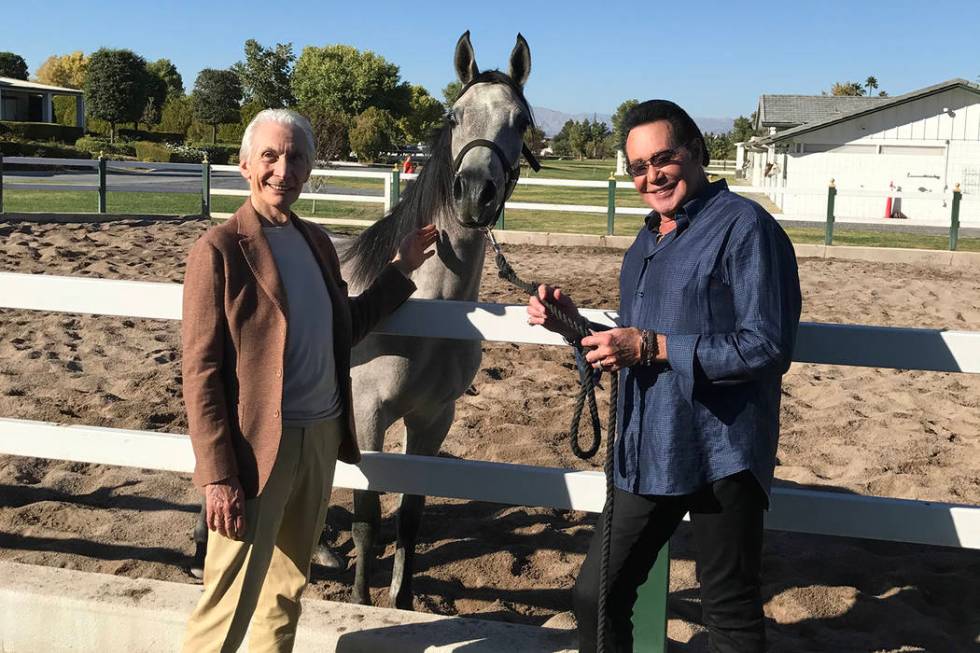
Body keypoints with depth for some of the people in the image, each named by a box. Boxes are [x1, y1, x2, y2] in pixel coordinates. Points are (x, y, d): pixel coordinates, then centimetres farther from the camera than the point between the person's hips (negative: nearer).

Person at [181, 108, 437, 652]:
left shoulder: (316, 240, 8)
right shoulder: (220, 249, -12)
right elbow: (201, 372, -14)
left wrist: (402, 269, 13)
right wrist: (217, 476, -18)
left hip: (323, 438, 7)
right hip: (257, 446, -7)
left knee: (288, 587, 21)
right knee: (231, 605, -1)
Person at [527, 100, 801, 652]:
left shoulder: (745, 226, -11)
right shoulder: (648, 240, 16)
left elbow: (768, 350, -20)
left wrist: (651, 347, -23)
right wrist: (576, 325, 3)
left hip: (719, 455, -8)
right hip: (646, 453, 8)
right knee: (595, 598, 15)